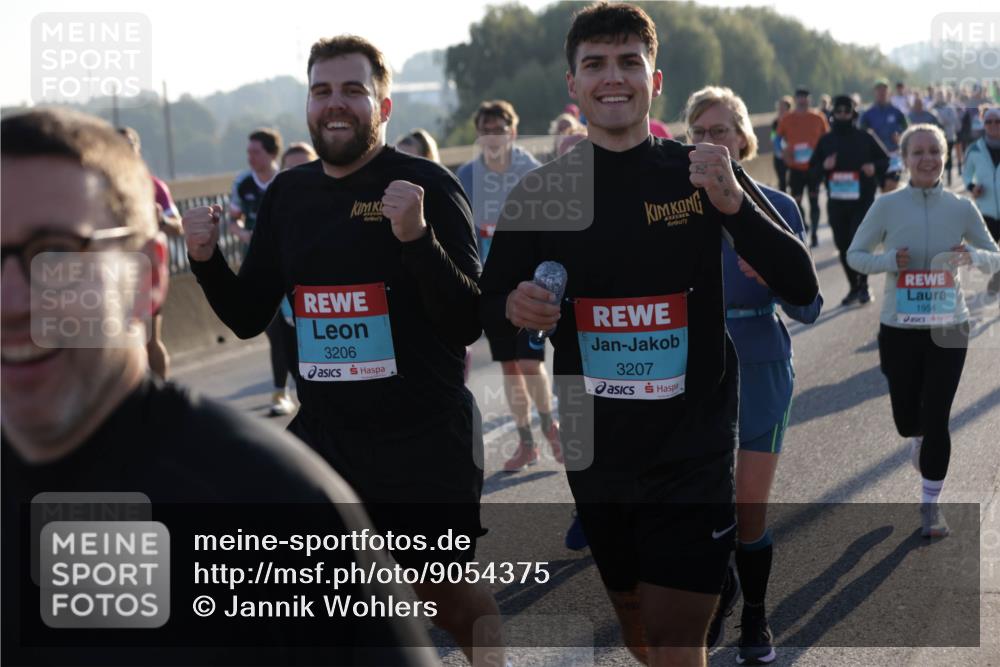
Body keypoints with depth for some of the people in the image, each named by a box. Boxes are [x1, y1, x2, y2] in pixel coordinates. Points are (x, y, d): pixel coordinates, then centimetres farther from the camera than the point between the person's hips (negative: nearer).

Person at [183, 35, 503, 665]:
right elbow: (248, 316, 13)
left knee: (452, 600, 9)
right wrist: (206, 259, -5)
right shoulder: (288, 193, 6)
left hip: (426, 443, -4)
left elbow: (468, 326, -15)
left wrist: (416, 236, -29)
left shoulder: (427, 185, -11)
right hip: (322, 433, 5)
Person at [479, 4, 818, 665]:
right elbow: (490, 310, 7)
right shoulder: (539, 193, 0)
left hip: (692, 456, -2)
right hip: (595, 456, 3)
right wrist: (517, 309, -18)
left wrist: (734, 204, -25)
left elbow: (801, 288, -8)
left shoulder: (706, 176, -4)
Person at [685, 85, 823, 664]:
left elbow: (808, 309, -7)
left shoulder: (777, 208, -7)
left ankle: (755, 620, 21)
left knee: (750, 511, -1)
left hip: (759, 368, -2)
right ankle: (719, 596, 35)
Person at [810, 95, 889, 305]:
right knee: (843, 246, 6)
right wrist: (824, 166, -10)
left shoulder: (865, 139, 1)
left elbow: (885, 160, 8)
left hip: (862, 201, -3)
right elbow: (813, 168, 11)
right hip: (836, 202, 3)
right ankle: (854, 287, 19)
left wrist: (874, 167, -13)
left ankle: (863, 286, 5)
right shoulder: (826, 140, 8)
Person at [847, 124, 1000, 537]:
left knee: (935, 419, -2)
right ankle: (919, 440, 47)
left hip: (948, 329, 0)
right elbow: (854, 255, 2)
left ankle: (930, 503, 15)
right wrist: (888, 260, -18)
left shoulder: (962, 209, -2)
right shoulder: (886, 207, -6)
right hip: (899, 329, 0)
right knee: (907, 419, 9)